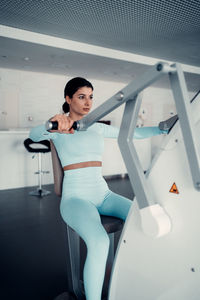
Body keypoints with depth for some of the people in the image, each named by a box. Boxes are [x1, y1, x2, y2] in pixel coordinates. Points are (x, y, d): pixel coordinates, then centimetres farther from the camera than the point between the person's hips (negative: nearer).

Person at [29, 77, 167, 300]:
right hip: (76, 197, -5)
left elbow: (133, 133, 15)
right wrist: (52, 125, -45)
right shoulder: (57, 127, -1)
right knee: (100, 242, -34)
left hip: (103, 194, 5)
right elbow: (34, 135, -23)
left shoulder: (97, 128, 13)